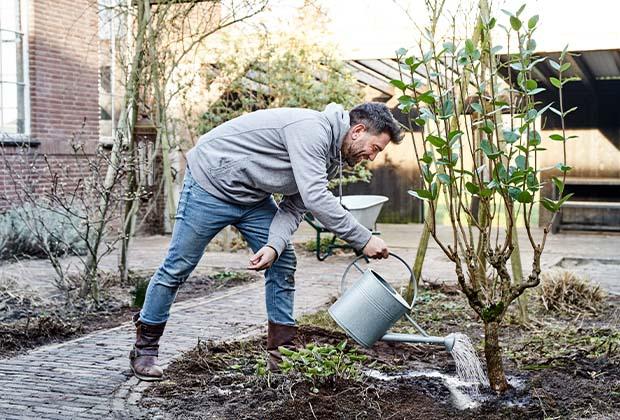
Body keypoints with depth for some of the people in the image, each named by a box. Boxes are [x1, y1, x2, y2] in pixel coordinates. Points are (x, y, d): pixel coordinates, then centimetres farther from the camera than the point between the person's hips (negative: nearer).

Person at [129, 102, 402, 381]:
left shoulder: (331, 158, 2)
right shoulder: (312, 130, -28)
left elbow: (293, 208, -1)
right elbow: (315, 199, -36)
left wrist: (274, 246, -20)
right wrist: (364, 240, -31)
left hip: (252, 197, 9)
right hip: (212, 180, -9)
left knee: (283, 264, 1)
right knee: (178, 267, 0)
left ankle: (282, 352, 8)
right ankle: (144, 349, 16)